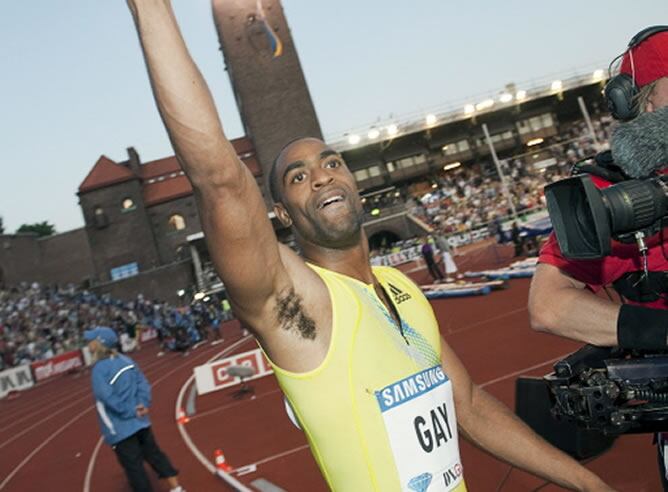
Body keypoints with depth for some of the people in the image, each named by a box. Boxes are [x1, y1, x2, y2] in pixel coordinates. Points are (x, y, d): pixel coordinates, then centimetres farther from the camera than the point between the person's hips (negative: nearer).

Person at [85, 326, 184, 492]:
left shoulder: (99, 369, -17)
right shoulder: (125, 360, 4)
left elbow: (108, 398, -25)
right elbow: (142, 382, 1)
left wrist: (131, 411, -17)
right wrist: (143, 404, -7)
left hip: (120, 428, -7)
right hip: (140, 421, 7)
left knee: (133, 466, 5)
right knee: (154, 454, 17)